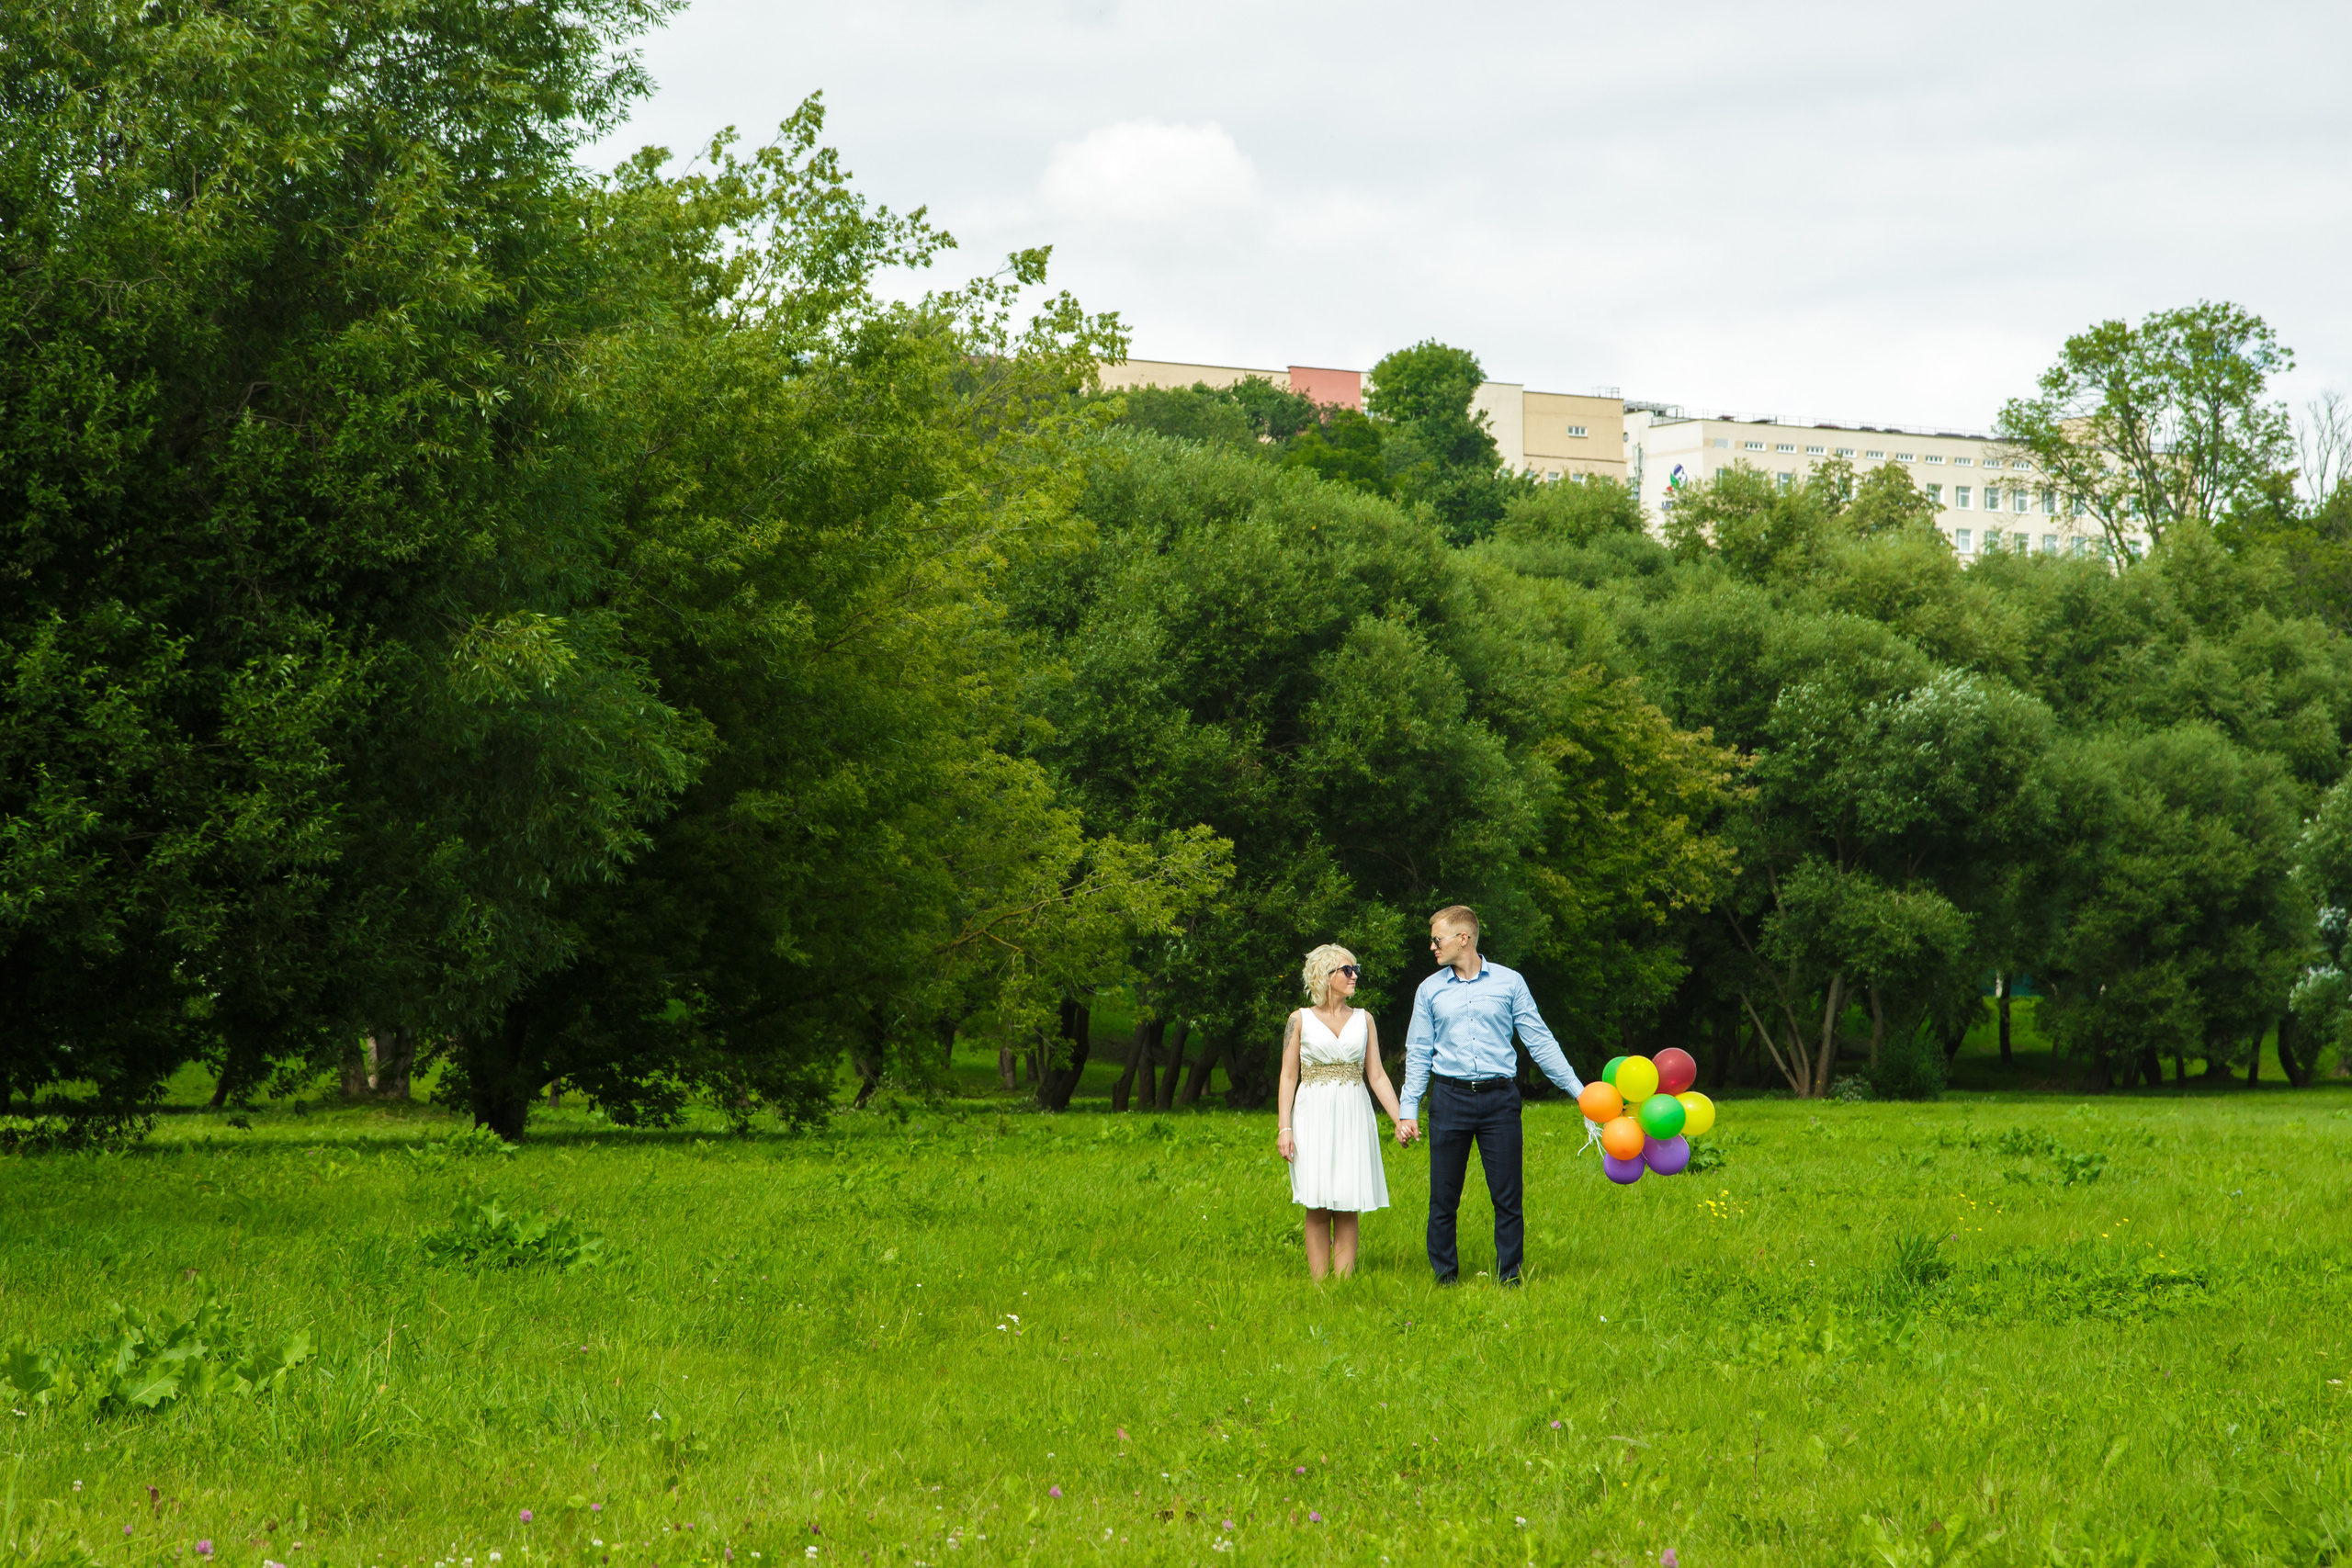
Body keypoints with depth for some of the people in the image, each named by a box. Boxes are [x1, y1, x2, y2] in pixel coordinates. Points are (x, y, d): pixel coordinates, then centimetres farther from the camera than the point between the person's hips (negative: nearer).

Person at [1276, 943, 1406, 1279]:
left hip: (1353, 1117, 2)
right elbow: (1288, 1076, 3)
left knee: (1348, 1208, -1)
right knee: (1318, 1207, -4)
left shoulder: (1363, 1019, 10)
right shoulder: (1301, 1020, 4)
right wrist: (1284, 1128, -6)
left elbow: (1377, 1075, 9)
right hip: (1314, 1115, -2)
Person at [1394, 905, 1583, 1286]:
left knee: (1507, 1197, -1)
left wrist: (1578, 1090, 4)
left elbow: (1540, 1040, 7)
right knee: (1443, 1197, 2)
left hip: (1499, 1098, -1)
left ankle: (1510, 1279, 7)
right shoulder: (1430, 990, 9)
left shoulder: (1509, 982, 5)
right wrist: (1408, 1111, 4)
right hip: (1450, 1097, 1)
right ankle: (1445, 1278, 12)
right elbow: (1418, 1053, 11)